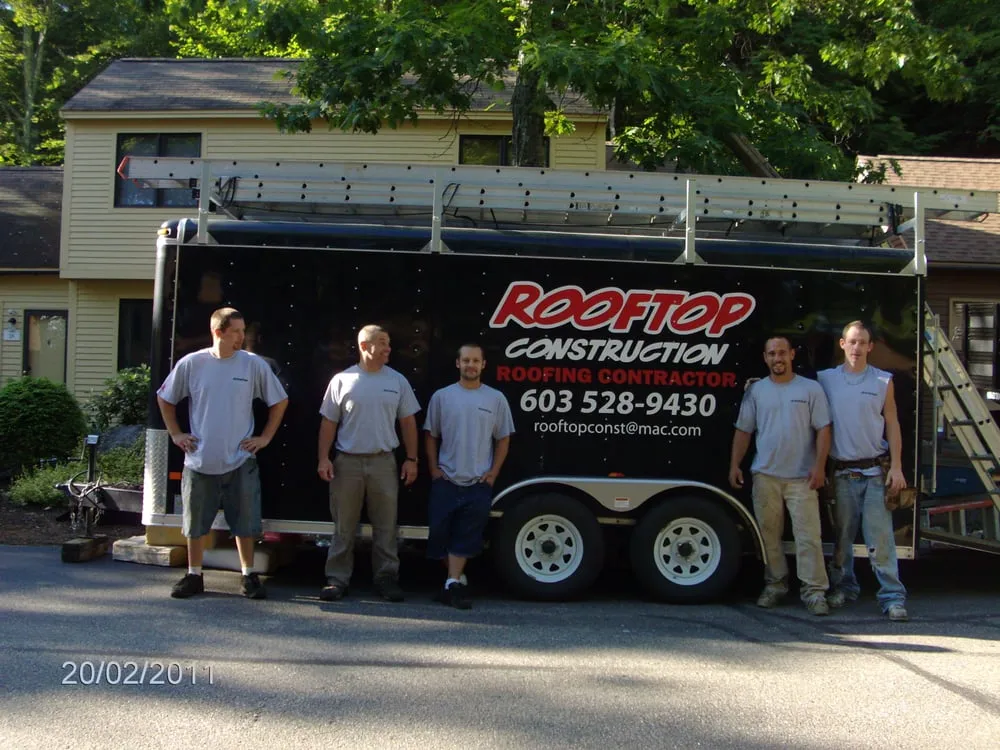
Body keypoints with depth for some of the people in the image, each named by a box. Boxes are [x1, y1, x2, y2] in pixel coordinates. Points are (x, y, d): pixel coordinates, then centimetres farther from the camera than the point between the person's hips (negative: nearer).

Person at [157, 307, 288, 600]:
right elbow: (165, 398, 12)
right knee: (196, 523, 10)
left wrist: (265, 437, 3)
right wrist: (175, 434, 6)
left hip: (240, 461, 0)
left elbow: (279, 401, 7)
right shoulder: (191, 364, -3)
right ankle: (194, 576, 23)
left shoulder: (254, 364, -4)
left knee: (245, 523, 5)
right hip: (200, 461, 1)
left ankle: (249, 576, 18)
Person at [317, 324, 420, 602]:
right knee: (344, 527, 5)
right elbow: (329, 422, 3)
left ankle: (386, 577, 14)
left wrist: (411, 459, 2)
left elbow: (408, 422, 8)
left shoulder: (397, 381, 5)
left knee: (385, 526, 6)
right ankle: (337, 579, 11)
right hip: (347, 462, -1)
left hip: (383, 462, 1)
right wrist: (324, 458, -5)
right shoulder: (342, 380, 1)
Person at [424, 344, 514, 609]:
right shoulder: (442, 396, 4)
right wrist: (434, 469, 1)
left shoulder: (496, 399, 3)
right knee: (440, 532, 1)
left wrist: (493, 473, 0)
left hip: (479, 483, -1)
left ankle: (452, 584, -3)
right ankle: (457, 580, 18)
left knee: (465, 536, -4)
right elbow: (431, 436, 9)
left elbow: (503, 440, 8)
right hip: (445, 481, 1)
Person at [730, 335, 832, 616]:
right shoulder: (756, 391, 9)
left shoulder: (811, 389, 3)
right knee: (769, 534, 8)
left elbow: (823, 429, -1)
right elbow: (743, 431, 11)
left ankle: (814, 591, -4)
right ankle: (775, 585, 19)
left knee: (808, 534, -6)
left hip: (801, 477, -2)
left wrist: (819, 465, -11)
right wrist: (735, 465, 2)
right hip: (765, 475, 3)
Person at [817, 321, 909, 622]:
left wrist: (896, 466, -2)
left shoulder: (883, 381, 5)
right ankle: (844, 587, 21)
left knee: (881, 536, -6)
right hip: (842, 471, 1)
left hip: (875, 470, -1)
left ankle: (893, 596, -4)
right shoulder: (825, 380, 5)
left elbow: (892, 424, 5)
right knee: (842, 535, 8)